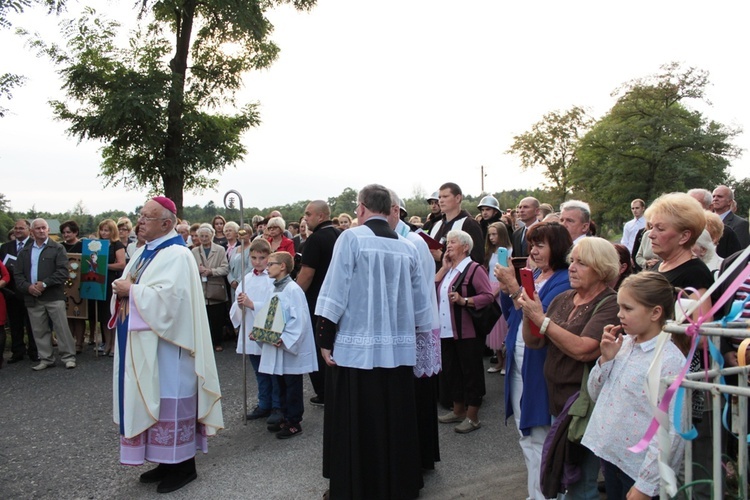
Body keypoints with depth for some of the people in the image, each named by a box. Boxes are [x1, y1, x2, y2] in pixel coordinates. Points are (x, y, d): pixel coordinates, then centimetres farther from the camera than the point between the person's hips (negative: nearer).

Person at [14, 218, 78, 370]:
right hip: (32, 297, 4)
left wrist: (45, 284, -15)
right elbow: (17, 274, 10)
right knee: (39, 330, 8)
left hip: (54, 295, -4)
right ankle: (46, 359, 19)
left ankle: (68, 357, 7)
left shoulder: (57, 248, 1)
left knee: (62, 328, -2)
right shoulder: (25, 251, 14)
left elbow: (63, 271, -8)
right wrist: (27, 287, -8)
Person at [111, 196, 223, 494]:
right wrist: (122, 289, -6)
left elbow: (167, 297, -26)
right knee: (152, 401, 15)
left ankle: (184, 466, 14)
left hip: (164, 346, -9)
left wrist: (131, 290, -15)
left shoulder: (176, 255, -15)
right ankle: (166, 460, 28)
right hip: (141, 345, 9)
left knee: (169, 401, -1)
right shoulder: (144, 251, 14)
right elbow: (130, 286, 17)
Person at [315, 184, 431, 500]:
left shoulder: (351, 238, -8)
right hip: (398, 349, 5)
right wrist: (413, 335, 21)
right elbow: (420, 302, 9)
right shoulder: (407, 247, 5)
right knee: (395, 422, 15)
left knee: (356, 426, 7)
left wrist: (325, 339, -6)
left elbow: (336, 291, -12)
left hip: (357, 347, -4)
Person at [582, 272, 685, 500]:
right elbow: (596, 395, 8)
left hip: (639, 469, -6)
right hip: (610, 455, 6)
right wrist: (606, 358, -8)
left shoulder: (671, 361, -18)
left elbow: (671, 430, -19)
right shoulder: (623, 344, 1)